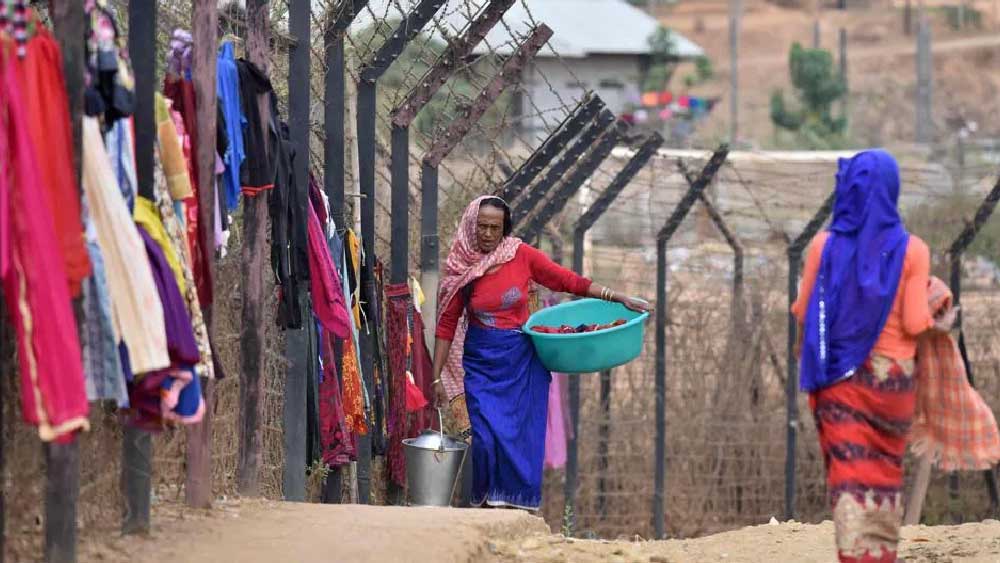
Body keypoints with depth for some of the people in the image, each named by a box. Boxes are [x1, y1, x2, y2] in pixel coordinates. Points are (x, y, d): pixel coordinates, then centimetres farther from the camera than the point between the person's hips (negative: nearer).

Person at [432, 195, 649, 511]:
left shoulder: (523, 257, -3)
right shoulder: (461, 269, -3)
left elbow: (569, 282, 1)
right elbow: (446, 325, 1)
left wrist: (619, 299, -5)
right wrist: (437, 377, -2)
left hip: (523, 363, 1)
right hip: (481, 363, -1)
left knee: (522, 439, -1)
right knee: (487, 436, -12)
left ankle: (519, 506, 6)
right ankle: (486, 502, 2)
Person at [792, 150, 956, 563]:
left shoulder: (826, 245, -4)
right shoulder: (910, 250, -6)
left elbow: (803, 313, -1)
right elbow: (914, 323, -9)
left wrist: (806, 349, 20)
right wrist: (940, 325, 12)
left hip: (838, 374, 0)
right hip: (892, 374, 0)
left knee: (850, 470, 0)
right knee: (886, 469, 16)